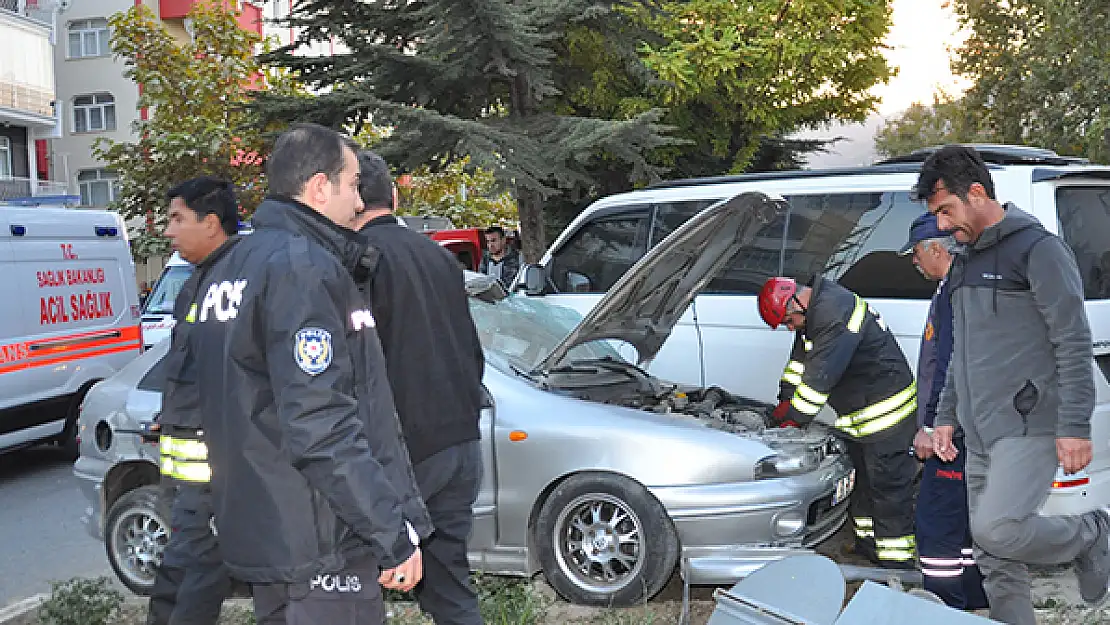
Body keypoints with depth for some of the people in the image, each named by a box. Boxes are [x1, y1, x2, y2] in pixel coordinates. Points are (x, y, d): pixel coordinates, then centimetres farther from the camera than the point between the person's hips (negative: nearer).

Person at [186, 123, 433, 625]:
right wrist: (396, 534, -20)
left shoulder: (229, 268, 14)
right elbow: (321, 429, -25)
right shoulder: (302, 267, -18)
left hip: (256, 535, 10)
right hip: (320, 547, -10)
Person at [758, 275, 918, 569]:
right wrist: (786, 400, 8)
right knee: (863, 480, 19)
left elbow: (821, 375, -27)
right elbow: (800, 359, 16)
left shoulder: (835, 312, -25)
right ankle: (867, 544, 32)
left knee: (888, 486, -6)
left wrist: (795, 416, -19)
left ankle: (897, 562, 1)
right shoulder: (815, 311, 8)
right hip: (860, 414, 11)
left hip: (886, 411, -11)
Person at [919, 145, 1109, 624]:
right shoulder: (966, 261, 17)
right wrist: (947, 416, 20)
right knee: (995, 564, 8)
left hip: (1031, 429, -8)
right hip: (981, 436, 8)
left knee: (996, 529, -21)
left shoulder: (1037, 248, -9)